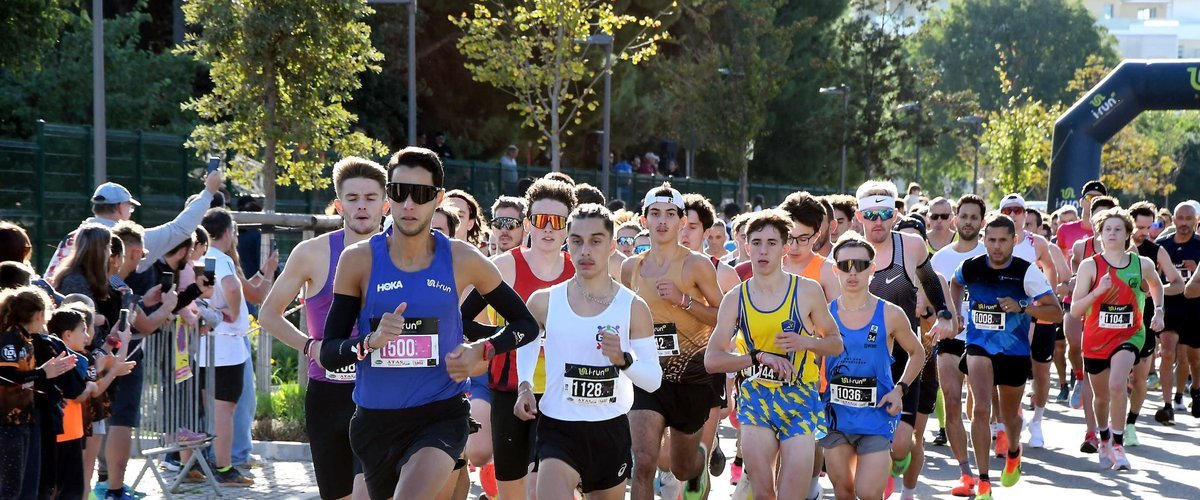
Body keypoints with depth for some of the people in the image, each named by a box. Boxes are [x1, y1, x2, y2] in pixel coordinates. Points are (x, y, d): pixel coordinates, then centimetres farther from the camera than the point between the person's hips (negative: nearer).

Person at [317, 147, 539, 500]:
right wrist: (371, 342, -23)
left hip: (441, 415, -2)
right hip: (375, 419, 2)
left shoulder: (462, 260, -2)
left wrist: (482, 351, -9)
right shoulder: (359, 260, -4)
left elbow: (526, 324, 9)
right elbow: (328, 354, -3)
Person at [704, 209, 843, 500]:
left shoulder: (808, 291, -1)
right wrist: (759, 357, -17)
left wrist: (806, 342, -13)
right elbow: (712, 360, -2)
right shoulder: (735, 299, 2)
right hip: (756, 398, 2)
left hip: (800, 399, -1)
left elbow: (836, 343, 8)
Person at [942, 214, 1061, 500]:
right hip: (979, 348, 0)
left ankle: (1013, 453, 53)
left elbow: (1056, 312, -16)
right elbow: (956, 284, 21)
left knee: (1009, 416, 17)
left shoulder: (1027, 272, -14)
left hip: (1014, 352, 0)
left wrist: (1021, 307, -28)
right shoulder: (969, 267, -6)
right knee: (981, 409, -20)